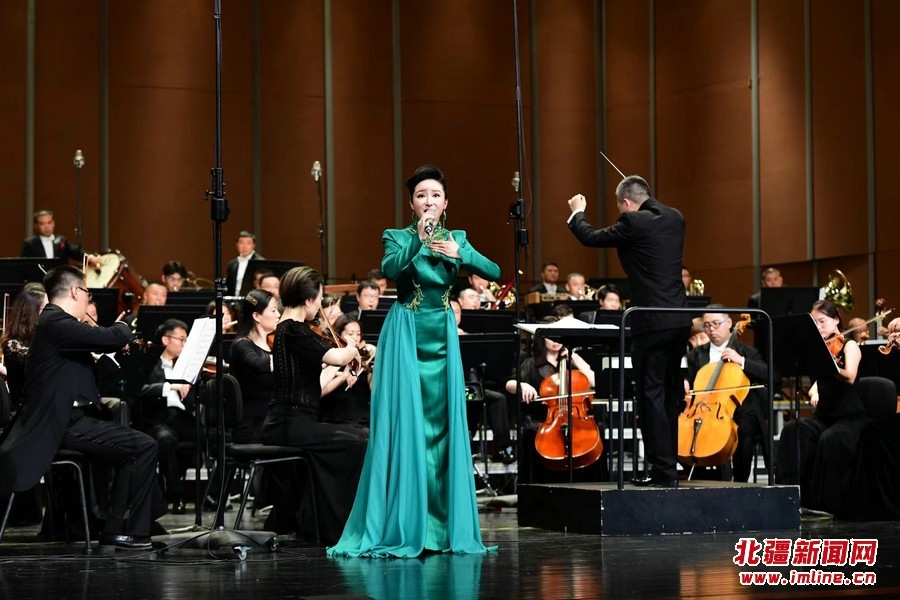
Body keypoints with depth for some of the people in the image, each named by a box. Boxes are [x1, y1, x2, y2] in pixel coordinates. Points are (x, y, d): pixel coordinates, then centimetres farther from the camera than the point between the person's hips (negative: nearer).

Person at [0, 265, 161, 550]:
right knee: (143, 446, -15)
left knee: (133, 446, 22)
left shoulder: (54, 322, 18)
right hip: (64, 424, -11)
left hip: (65, 419, 11)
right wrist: (122, 326, -1)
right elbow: (113, 338, -23)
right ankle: (120, 531, -9)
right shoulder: (57, 322, -16)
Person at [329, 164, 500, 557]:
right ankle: (401, 526, -3)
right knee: (405, 427, -6)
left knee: (443, 429, 4)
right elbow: (390, 269, -22)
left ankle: (443, 524, 10)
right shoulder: (399, 237, -1)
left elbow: (494, 272, -3)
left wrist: (458, 254, -15)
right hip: (406, 338, -4)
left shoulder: (456, 239, 9)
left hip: (442, 339, 4)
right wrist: (419, 239, -33)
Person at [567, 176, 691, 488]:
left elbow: (591, 237, 0)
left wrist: (577, 213, 19)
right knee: (670, 394, 14)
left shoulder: (633, 223, -11)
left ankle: (663, 469, -4)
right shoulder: (675, 218, 10)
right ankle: (667, 465, 20)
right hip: (680, 320, 8)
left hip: (652, 322, -8)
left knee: (651, 394, -3)